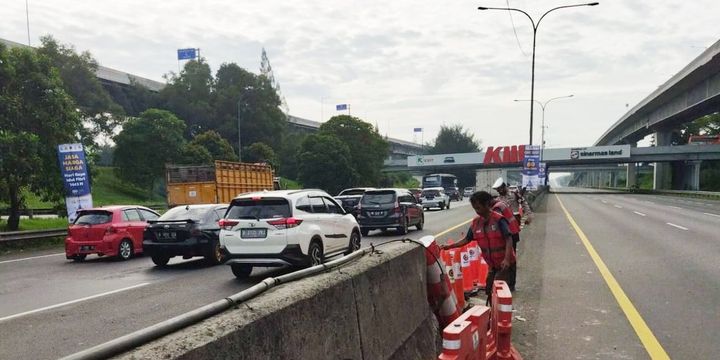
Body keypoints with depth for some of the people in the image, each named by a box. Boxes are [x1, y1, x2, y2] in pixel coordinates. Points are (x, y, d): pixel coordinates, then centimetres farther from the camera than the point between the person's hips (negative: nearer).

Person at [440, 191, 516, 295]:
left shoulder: (498, 219, -17)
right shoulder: (476, 222, 2)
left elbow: (509, 239, -22)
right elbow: (467, 239, 8)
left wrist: (506, 259, -33)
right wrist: (449, 246, 0)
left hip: (504, 263, -7)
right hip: (492, 264, 7)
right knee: (489, 290, 13)